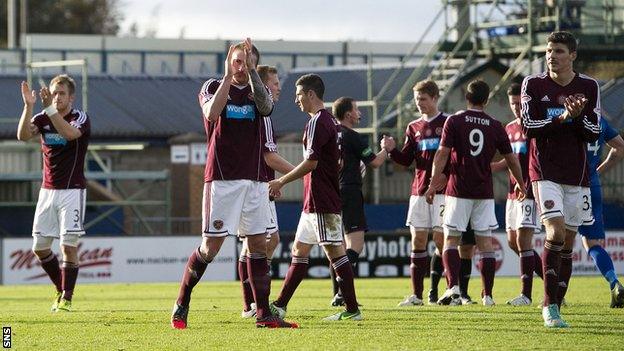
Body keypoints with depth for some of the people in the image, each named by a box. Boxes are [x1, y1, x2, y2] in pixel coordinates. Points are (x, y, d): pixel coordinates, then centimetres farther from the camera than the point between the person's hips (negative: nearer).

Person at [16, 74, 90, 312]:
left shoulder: (81, 118, -7)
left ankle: (66, 298, -2)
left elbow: (69, 133, -30)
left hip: (72, 190, -5)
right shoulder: (43, 118, 4)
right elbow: (23, 135, -15)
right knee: (39, 247, 4)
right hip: (48, 190, 5)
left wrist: (50, 108, -37)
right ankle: (61, 289, 23)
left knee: (69, 244, -10)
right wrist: (28, 106, -27)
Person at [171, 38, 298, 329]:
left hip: (255, 180, 4)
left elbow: (266, 107, -12)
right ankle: (181, 305, 6)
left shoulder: (258, 90, 11)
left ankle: (264, 313, 6)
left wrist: (252, 70, -18)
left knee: (258, 244, 3)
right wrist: (228, 77, -19)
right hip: (222, 179, -4)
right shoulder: (213, 87, 4)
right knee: (211, 245, -6)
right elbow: (211, 113, -17)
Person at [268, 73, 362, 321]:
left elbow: (311, 162, -21)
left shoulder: (317, 122, -14)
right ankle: (280, 305, 17)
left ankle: (352, 309, -7)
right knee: (300, 250, 12)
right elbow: (339, 162, 21)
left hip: (321, 202, -10)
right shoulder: (330, 121, 17)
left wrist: (281, 181, -13)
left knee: (335, 251, -8)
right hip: (315, 201, 10)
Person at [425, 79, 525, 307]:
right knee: (485, 242, 6)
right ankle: (487, 294, 4)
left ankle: (453, 286, -16)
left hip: (458, 190, -2)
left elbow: (442, 154, -9)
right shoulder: (495, 126, 4)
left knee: (451, 239, 3)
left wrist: (434, 184, -5)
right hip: (485, 192, 2)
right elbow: (511, 159, 11)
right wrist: (521, 184, 26)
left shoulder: (454, 121, -3)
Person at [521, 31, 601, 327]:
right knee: (556, 232, -18)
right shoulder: (533, 84, 0)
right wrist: (562, 118, -18)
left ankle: (555, 305, 13)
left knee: (568, 242, 4)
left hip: (577, 174, 3)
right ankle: (549, 306, -18)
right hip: (545, 172, -3)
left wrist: (578, 116, -15)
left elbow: (593, 134, 3)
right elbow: (528, 126, -7)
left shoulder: (589, 88, 4)